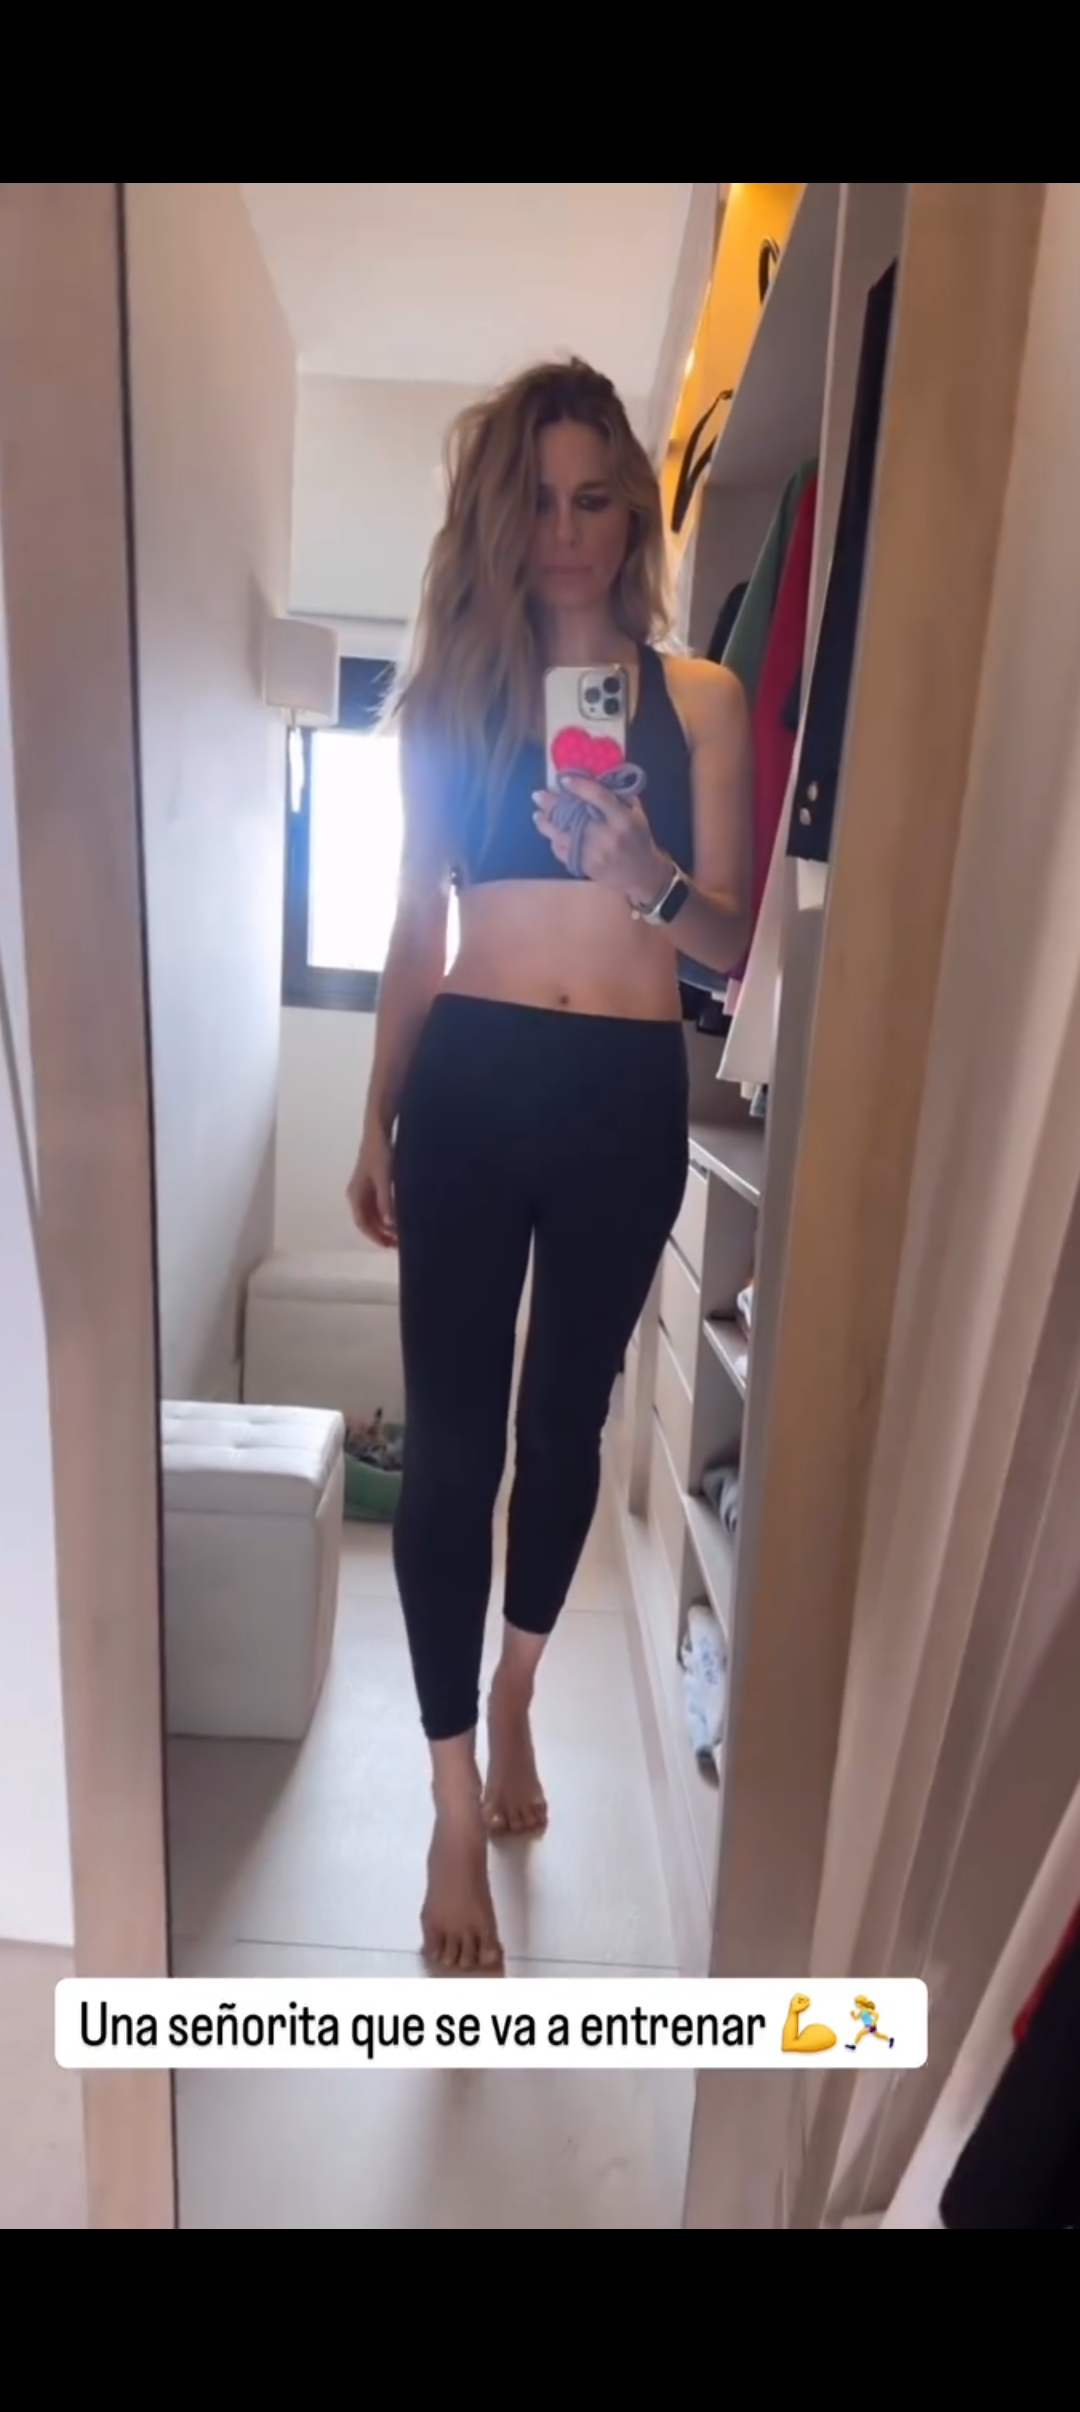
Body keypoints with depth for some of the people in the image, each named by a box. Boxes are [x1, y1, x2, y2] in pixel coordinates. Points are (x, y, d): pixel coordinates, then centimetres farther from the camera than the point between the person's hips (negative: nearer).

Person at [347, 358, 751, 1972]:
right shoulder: (448, 695, 10)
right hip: (470, 1087, 1)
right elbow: (417, 929, 11)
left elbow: (734, 943, 2)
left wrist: (649, 879, -19)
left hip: (628, 1099, 0)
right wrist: (376, 1124, 9)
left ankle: (517, 1694, 40)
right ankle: (458, 1799, 16)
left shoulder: (700, 700, 7)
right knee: (449, 1437, -2)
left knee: (566, 1417, 12)